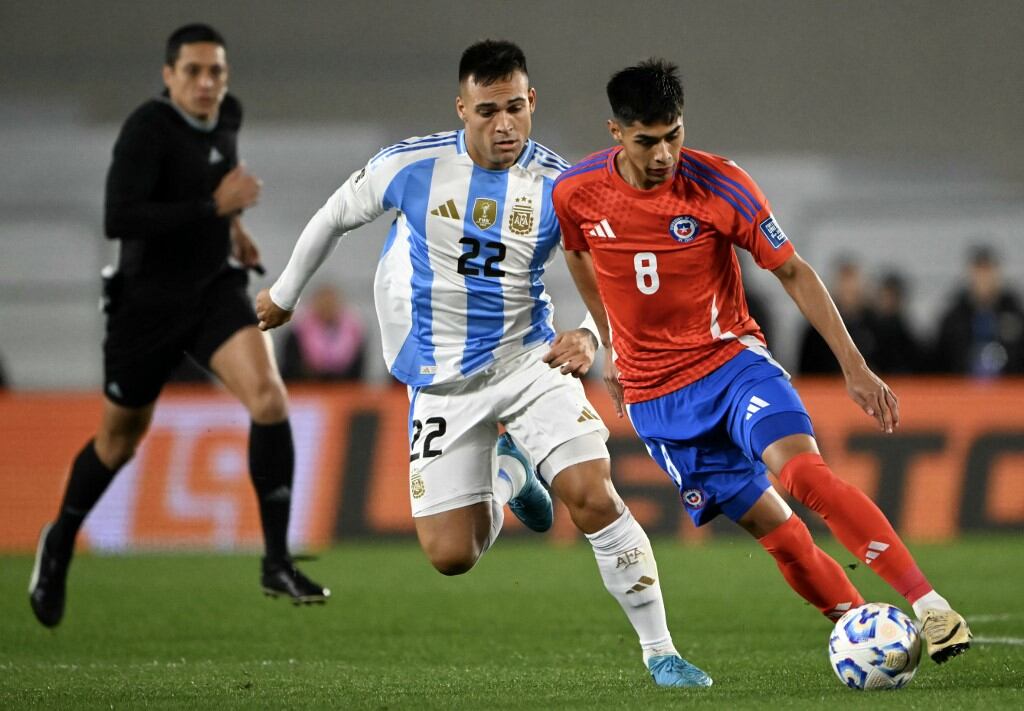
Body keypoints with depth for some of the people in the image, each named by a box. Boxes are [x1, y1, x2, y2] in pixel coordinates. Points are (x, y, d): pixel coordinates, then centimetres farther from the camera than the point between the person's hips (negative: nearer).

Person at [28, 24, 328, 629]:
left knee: (268, 397, -20)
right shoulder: (148, 130, -20)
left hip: (216, 290, 4)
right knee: (121, 437, 12)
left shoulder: (228, 115, 1)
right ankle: (60, 545, 40)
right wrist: (214, 206, -32)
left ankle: (278, 563, -16)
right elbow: (119, 220, -32)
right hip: (148, 302, -4)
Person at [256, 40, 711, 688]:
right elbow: (335, 217, 9)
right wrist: (285, 294, 21)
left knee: (594, 495, -22)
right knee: (451, 556, -2)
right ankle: (504, 476, 35)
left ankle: (660, 652, -8)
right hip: (443, 384, 1)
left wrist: (588, 336, -24)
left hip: (529, 362, -1)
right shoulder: (410, 166, -9)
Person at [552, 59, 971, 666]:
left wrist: (855, 368, -10)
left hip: (731, 359, -2)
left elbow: (794, 273, -6)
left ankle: (930, 608, -31)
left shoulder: (719, 185, -14)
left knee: (802, 468, -27)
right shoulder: (576, 193, -8)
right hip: (653, 395, 2)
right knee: (772, 527, -5)